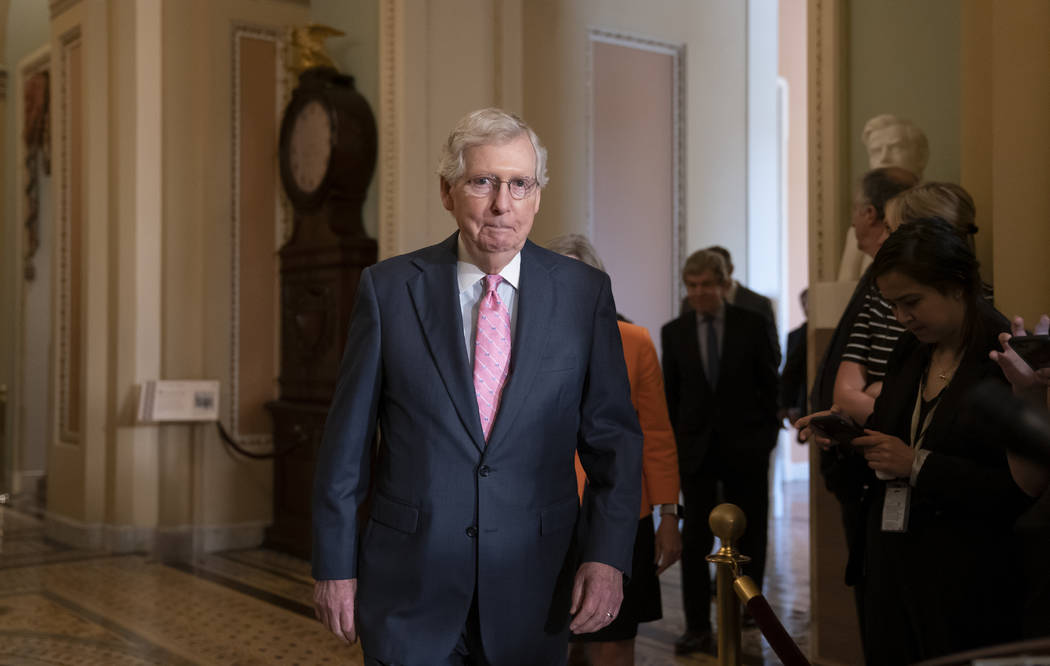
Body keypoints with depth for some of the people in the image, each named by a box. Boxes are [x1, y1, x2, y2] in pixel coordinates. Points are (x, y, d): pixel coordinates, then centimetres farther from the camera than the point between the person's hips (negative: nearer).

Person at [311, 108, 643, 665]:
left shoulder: (584, 293, -2)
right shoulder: (388, 288, -3)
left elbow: (614, 437, 0)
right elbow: (347, 439, 0)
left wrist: (608, 556, -10)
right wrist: (334, 564, 0)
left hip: (533, 596, 1)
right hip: (408, 592, -1)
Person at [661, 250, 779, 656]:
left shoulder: (752, 325, -1)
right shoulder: (673, 332, 3)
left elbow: (770, 385, 2)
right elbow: (670, 394, 6)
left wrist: (767, 436, -3)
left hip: (744, 448, 0)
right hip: (695, 448, 1)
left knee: (747, 536, 10)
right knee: (695, 539, -3)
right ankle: (697, 627, 3)